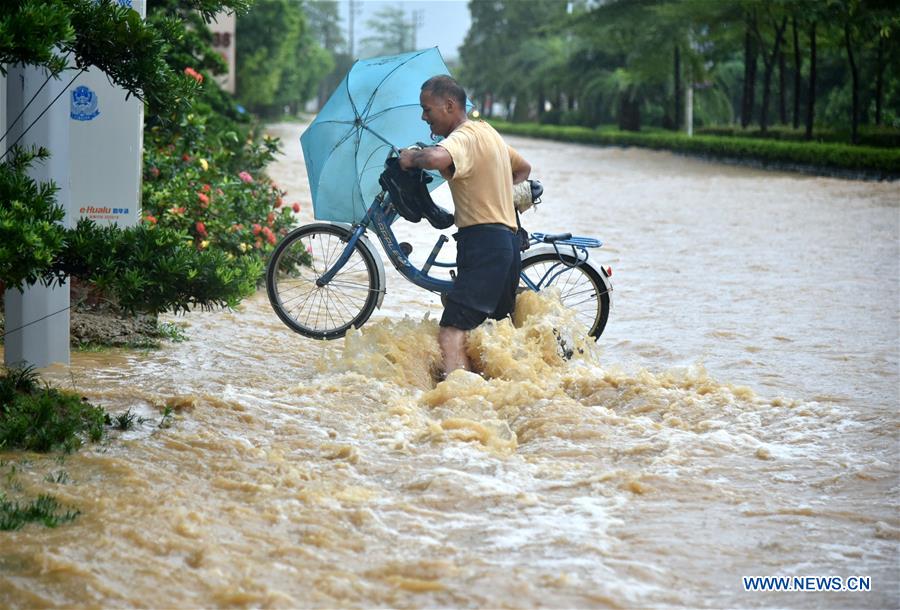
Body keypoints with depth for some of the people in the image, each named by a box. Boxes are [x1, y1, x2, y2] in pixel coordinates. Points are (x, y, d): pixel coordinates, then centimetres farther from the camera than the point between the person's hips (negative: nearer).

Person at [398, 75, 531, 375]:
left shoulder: (464, 137, -11)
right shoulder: (488, 132, 19)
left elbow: (436, 158, -34)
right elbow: (523, 168, 36)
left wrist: (411, 157, -14)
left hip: (482, 244, -10)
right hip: (507, 243, 10)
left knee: (452, 334, -20)